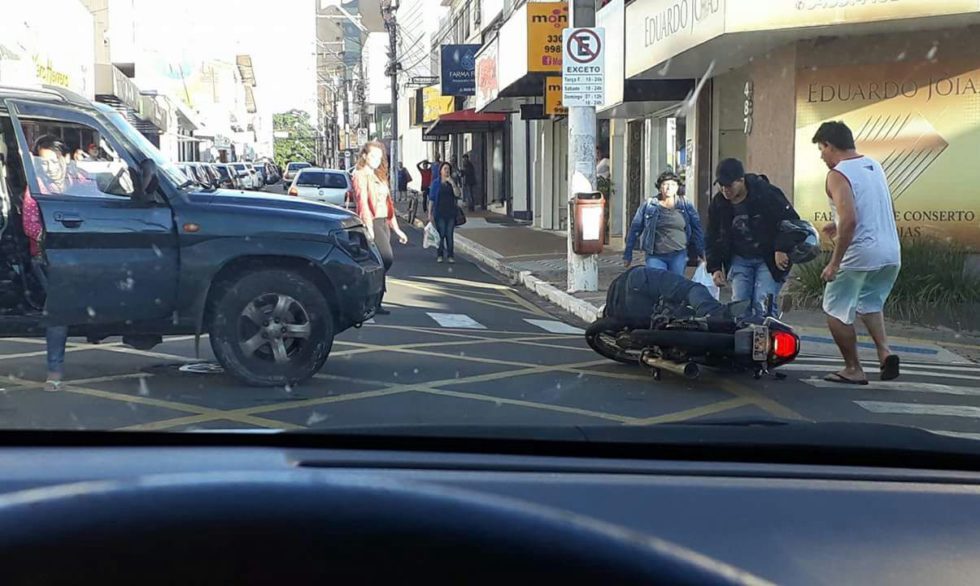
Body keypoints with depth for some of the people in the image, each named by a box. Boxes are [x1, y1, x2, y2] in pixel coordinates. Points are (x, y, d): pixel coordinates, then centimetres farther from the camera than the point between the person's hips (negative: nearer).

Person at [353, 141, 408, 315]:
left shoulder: (379, 177, 23)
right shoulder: (361, 175, -2)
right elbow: (363, 201, -14)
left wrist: (396, 229, 20)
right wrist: (368, 226, -24)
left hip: (383, 222, 8)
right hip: (372, 222, -8)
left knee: (380, 263, 4)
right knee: (387, 258, -19)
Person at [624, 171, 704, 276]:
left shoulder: (686, 205, 4)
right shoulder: (649, 205, 1)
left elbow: (697, 229, 5)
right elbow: (635, 229, 4)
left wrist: (701, 252, 0)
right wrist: (628, 254, 4)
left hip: (679, 256, 1)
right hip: (655, 257, -1)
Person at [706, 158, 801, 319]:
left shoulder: (767, 194, -16)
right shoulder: (717, 203, -2)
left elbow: (791, 220, -12)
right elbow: (713, 238, 8)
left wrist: (782, 249, -21)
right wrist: (715, 268, 0)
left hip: (769, 259, -4)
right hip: (740, 259, 5)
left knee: (763, 305, -14)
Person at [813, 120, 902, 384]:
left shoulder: (837, 175, -13)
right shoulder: (874, 165, 13)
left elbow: (849, 220, -24)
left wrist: (834, 263, -20)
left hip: (860, 254, -8)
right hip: (891, 252, 8)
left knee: (836, 311, 8)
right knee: (870, 304, 26)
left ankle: (853, 370, 11)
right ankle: (884, 351, 6)